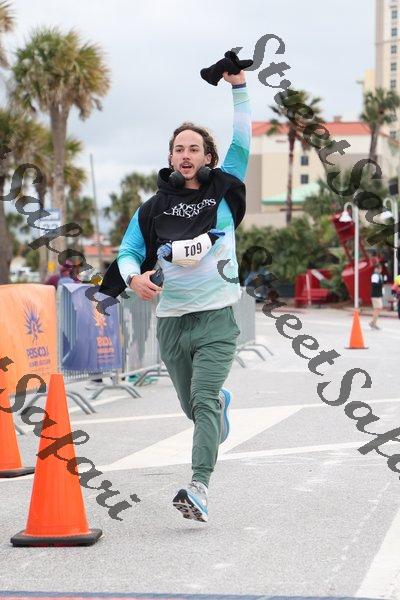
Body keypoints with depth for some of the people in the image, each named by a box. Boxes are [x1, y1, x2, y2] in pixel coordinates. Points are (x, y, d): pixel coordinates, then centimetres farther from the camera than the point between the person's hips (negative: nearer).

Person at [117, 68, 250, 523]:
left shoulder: (224, 191, 5)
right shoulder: (154, 208, 7)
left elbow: (242, 144, 0)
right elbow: (128, 251, 9)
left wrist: (239, 87, -5)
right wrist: (134, 276, -14)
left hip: (217, 318, -3)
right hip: (171, 320, 3)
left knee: (202, 401, -18)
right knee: (192, 406, 16)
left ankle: (199, 487, -25)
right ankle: (221, 401, 51)